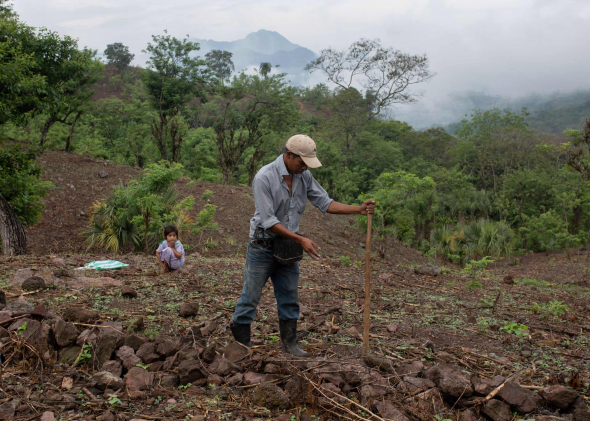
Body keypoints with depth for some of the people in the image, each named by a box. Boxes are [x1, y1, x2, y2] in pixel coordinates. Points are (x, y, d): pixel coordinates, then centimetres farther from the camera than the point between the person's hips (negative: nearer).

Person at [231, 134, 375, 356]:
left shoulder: (304, 176, 0)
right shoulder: (264, 177, -21)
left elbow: (325, 202, 5)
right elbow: (268, 221, -23)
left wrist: (359, 209, -6)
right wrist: (301, 240, -25)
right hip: (262, 246, -6)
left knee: (290, 298, 10)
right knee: (251, 295, 3)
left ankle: (289, 343, 21)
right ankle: (241, 341, 17)